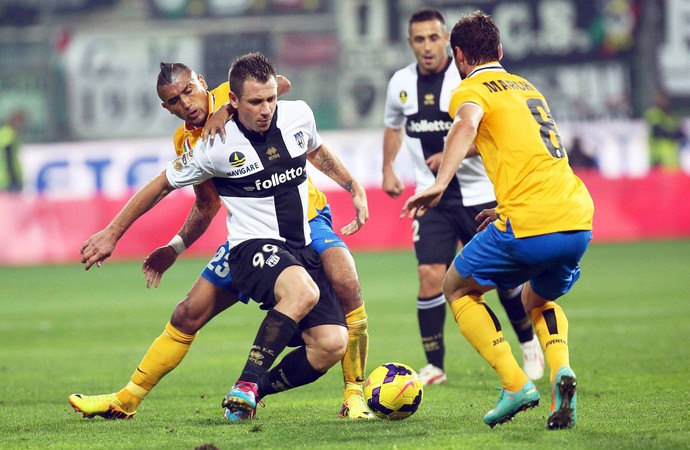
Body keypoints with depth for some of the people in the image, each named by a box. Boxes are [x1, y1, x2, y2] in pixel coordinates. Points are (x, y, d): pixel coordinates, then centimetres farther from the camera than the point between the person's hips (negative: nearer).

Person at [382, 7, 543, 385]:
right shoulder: (401, 83, 2)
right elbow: (393, 126, 22)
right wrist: (388, 169, 13)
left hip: (479, 192, -2)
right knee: (430, 275, -11)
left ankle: (529, 343, 30)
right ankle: (434, 366, -2)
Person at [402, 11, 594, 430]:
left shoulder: (472, 90, 3)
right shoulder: (527, 87, 26)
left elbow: (467, 123, -22)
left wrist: (440, 184, -32)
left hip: (529, 226, -7)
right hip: (578, 220, 7)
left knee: (458, 288, 17)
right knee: (538, 300, 32)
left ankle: (516, 384, 0)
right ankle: (561, 370, 1)